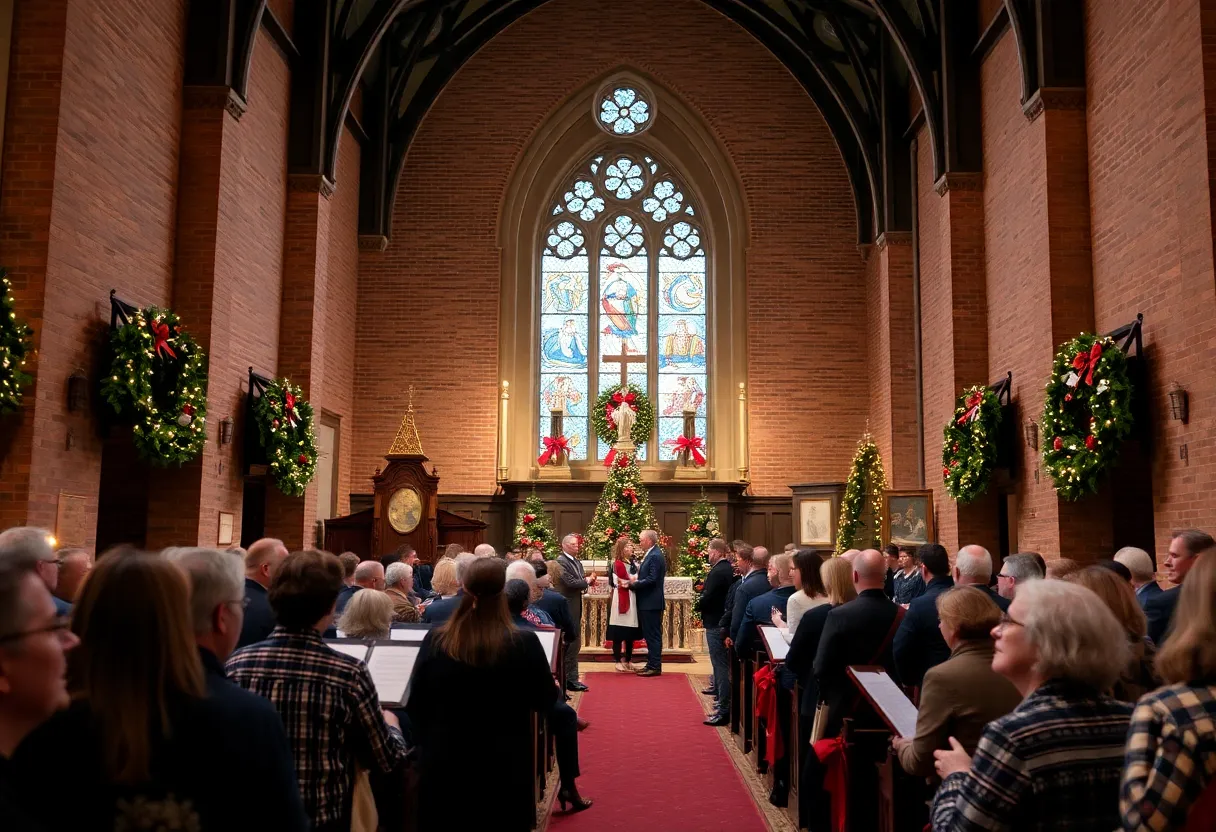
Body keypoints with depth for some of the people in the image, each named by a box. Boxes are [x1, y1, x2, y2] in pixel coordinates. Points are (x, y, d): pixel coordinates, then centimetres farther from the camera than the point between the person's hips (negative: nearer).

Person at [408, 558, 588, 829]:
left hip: (444, 763, 2)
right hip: (505, 767, -2)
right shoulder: (524, 644, -17)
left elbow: (415, 706, 1)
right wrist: (556, 687, 19)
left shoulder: (435, 641, -10)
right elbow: (546, 701, -3)